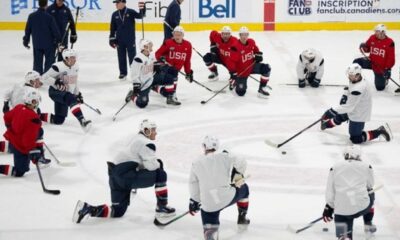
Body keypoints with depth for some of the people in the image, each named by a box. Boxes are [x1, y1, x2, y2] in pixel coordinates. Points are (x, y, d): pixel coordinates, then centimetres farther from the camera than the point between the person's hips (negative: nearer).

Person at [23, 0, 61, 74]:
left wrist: (26, 41, 18)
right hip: (49, 43, -4)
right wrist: (58, 40, 2)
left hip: (36, 44, 4)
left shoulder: (31, 16, -3)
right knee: (49, 63, 6)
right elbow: (55, 30, -11)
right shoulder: (49, 17, -16)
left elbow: (27, 30, 5)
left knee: (37, 62, 11)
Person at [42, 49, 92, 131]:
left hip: (66, 94, 8)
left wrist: (78, 94, 16)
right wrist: (56, 82, -29)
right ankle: (82, 121, -46)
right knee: (72, 99, -36)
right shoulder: (58, 67, -18)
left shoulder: (75, 67, 6)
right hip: (55, 91, -8)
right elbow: (45, 77, -18)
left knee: (59, 120, 5)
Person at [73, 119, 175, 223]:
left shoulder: (134, 139, 24)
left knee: (118, 211, 12)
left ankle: (86, 208, -1)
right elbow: (151, 165, -14)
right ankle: (162, 208, 2)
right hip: (127, 177, -9)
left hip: (115, 178, 9)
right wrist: (159, 164, 7)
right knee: (161, 174, -2)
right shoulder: (146, 143, -6)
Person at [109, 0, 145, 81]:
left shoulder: (131, 12, -7)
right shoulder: (115, 15, 3)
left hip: (130, 39, -3)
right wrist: (112, 39, 4)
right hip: (119, 40, 3)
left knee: (132, 56, 4)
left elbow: (140, 16, -20)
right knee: (121, 57, 10)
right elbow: (113, 28, 6)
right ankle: (123, 73, 20)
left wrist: (142, 10, -40)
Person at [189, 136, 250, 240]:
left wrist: (194, 201, 25)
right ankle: (242, 218, 37)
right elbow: (241, 164, -1)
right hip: (228, 196, 0)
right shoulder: (223, 157, 1)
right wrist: (237, 175, 18)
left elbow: (194, 185, 13)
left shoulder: (196, 164, 8)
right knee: (243, 188, 28)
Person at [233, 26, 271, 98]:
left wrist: (258, 55, -2)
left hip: (252, 65, 6)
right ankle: (235, 82, 27)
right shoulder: (236, 47, -26)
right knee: (241, 92, -10)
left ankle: (262, 89, -7)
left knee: (266, 68, -18)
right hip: (241, 70, -6)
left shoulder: (251, 42, -5)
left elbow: (256, 49, 18)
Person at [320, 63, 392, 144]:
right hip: (354, 109, 9)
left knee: (356, 139, -1)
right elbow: (349, 89, 15)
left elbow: (349, 107, -33)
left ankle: (380, 131, 5)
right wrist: (345, 96, -1)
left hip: (359, 115, -9)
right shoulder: (355, 79, -10)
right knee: (339, 118, 27)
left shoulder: (358, 89, -38)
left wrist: (332, 111, -29)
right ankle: (327, 123, 59)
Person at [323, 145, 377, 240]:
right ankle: (368, 224, 36)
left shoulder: (335, 168, 9)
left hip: (341, 210, -1)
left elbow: (330, 193, 9)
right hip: (362, 206, 1)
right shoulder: (366, 167, 7)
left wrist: (328, 208, 20)